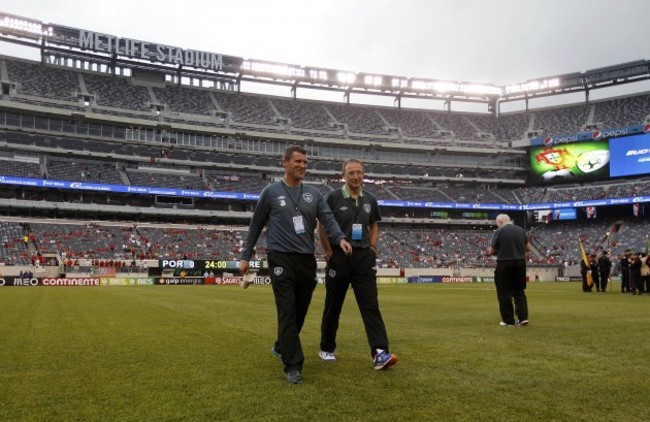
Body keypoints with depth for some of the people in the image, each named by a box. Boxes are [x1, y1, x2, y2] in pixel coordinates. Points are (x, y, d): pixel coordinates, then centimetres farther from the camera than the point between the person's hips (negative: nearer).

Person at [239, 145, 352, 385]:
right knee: (288, 313, -9)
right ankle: (293, 366, -4)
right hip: (281, 259, -4)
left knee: (300, 312, 14)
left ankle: (282, 347, 38)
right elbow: (256, 226, 8)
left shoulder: (313, 194, 12)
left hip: (307, 260, 4)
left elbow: (328, 219, 0)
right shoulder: (271, 192, 3)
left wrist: (340, 238, -20)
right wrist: (245, 256, 7)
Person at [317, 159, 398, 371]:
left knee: (371, 306, -6)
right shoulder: (333, 197, -4)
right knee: (333, 306, 9)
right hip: (339, 257, -3)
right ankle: (326, 348, 25)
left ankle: (380, 353, -11)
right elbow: (322, 227, 0)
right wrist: (329, 252, -5)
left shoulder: (370, 200, 9)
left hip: (364, 258, 3)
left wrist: (372, 247, 9)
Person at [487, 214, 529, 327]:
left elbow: (491, 251, -7)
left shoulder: (499, 231, -9)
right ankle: (523, 317, 9)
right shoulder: (521, 230, 7)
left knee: (505, 293, 4)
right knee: (519, 291, 16)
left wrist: (499, 251, 13)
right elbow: (528, 247, 13)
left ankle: (508, 320, 7)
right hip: (520, 263, 5)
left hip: (505, 264, -5)